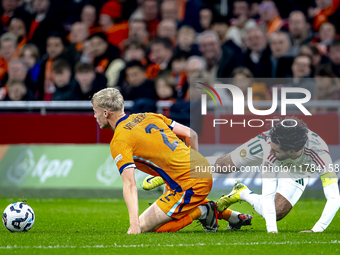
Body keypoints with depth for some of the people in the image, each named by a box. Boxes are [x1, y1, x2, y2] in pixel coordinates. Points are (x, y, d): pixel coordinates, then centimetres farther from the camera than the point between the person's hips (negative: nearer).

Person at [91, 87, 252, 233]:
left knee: (144, 228, 0)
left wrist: (134, 226, -26)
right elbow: (191, 134, 15)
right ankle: (226, 213, 28)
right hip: (203, 169, 9)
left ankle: (202, 212, -1)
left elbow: (130, 185, -21)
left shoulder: (119, 141, -11)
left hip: (190, 185, -9)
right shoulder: (147, 117, 12)